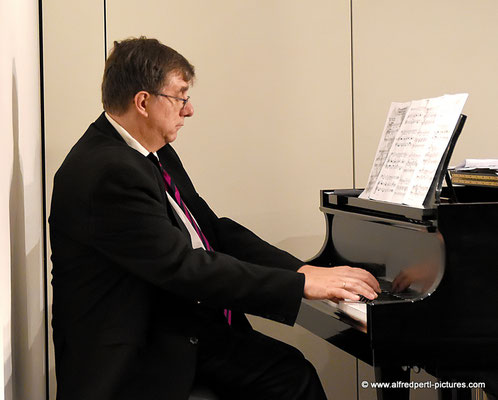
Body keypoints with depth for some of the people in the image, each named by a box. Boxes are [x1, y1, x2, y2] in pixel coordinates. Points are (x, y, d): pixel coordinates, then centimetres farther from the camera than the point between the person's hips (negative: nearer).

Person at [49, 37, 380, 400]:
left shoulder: (158, 154, 9)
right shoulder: (107, 172, -23)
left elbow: (214, 229, 9)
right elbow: (185, 267, -26)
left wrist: (302, 269, -4)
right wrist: (302, 283, -22)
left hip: (186, 328, 9)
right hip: (136, 358, -8)